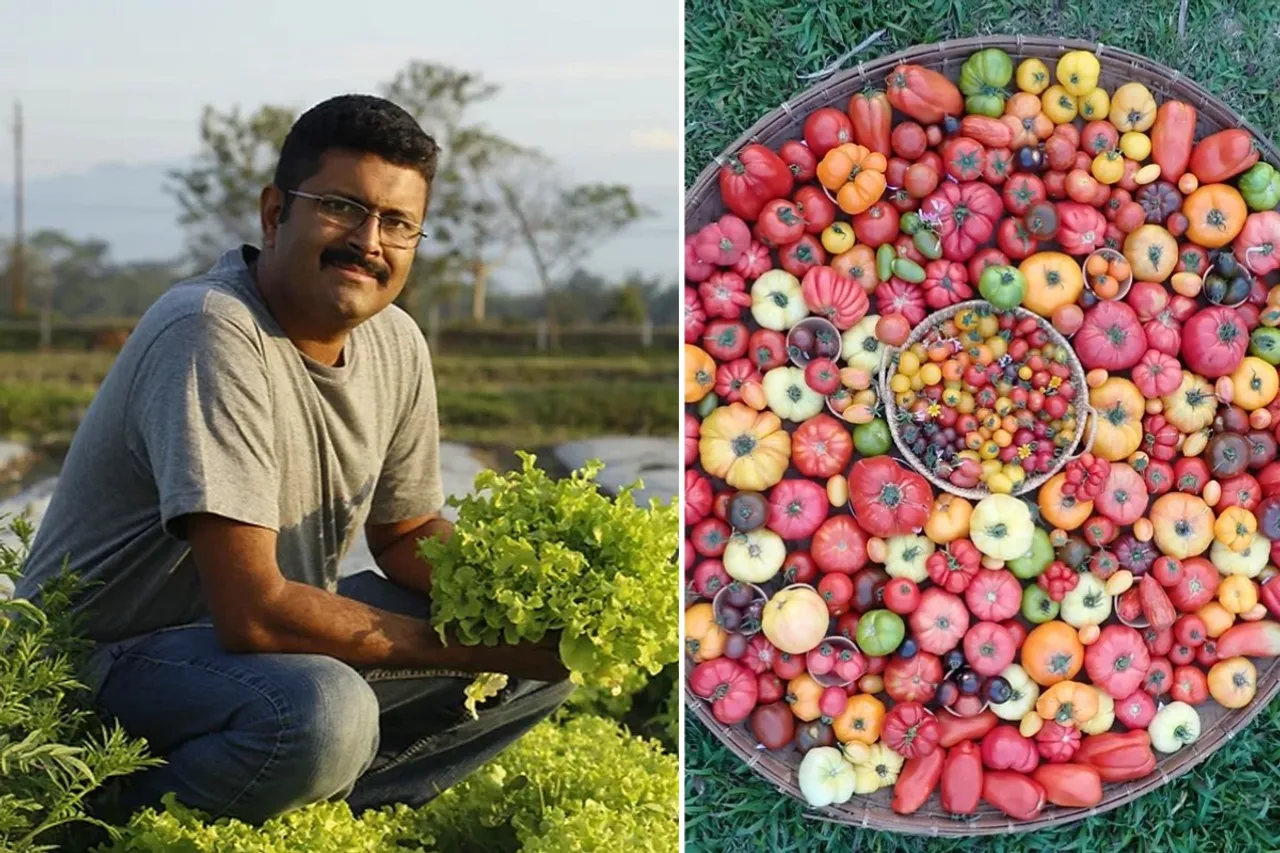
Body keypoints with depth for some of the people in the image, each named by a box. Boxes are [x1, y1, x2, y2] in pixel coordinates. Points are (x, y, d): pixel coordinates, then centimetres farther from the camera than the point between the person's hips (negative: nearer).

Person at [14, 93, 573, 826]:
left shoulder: (396, 342, -1)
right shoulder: (213, 333, -25)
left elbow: (407, 535, 15)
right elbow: (252, 612, -29)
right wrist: (483, 650, -25)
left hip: (279, 636, 8)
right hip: (116, 657, -8)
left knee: (554, 652, 3)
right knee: (321, 711, -38)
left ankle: (320, 804, -2)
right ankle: (117, 822, -10)